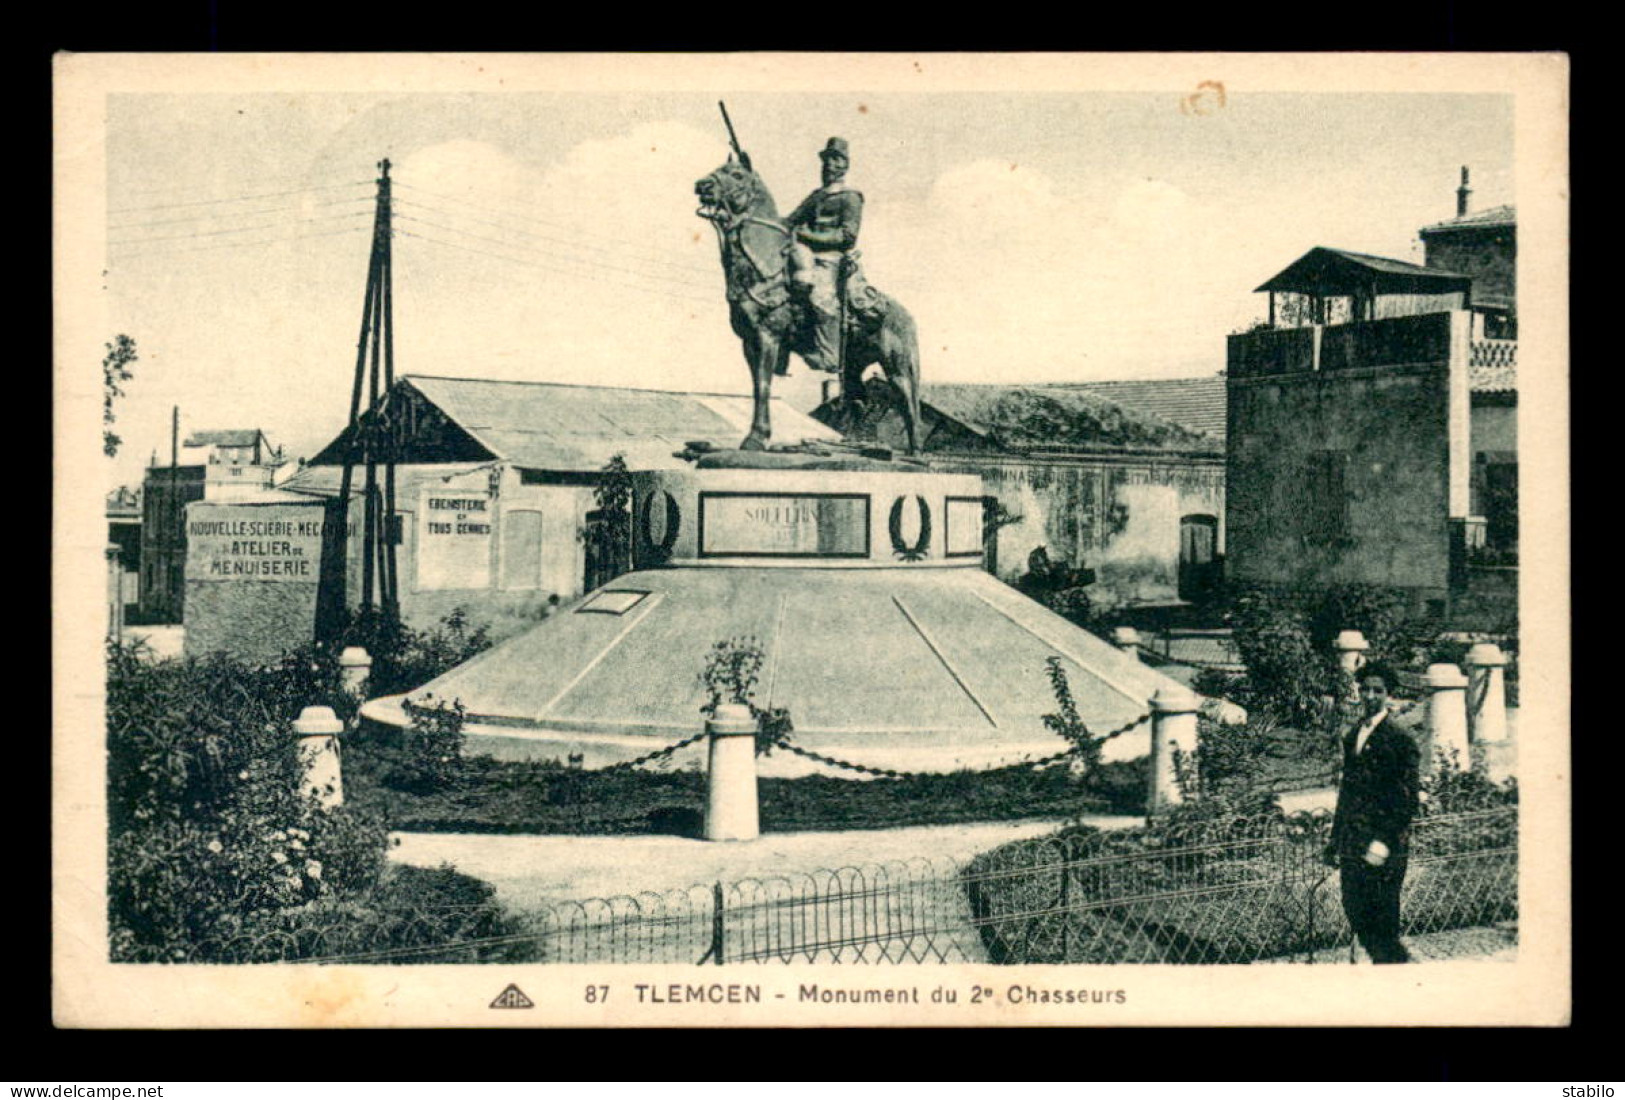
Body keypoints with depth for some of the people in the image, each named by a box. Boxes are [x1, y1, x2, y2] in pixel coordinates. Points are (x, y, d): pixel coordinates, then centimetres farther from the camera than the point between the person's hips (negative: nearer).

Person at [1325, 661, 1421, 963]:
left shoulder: (1400, 739, -8)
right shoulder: (1352, 736, 14)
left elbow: (1408, 801, -10)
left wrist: (1384, 844, -16)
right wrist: (1335, 841, 17)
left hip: (1384, 847, -7)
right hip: (1352, 844, 7)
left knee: (1383, 923, -3)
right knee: (1355, 913, 8)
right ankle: (1399, 961, 25)